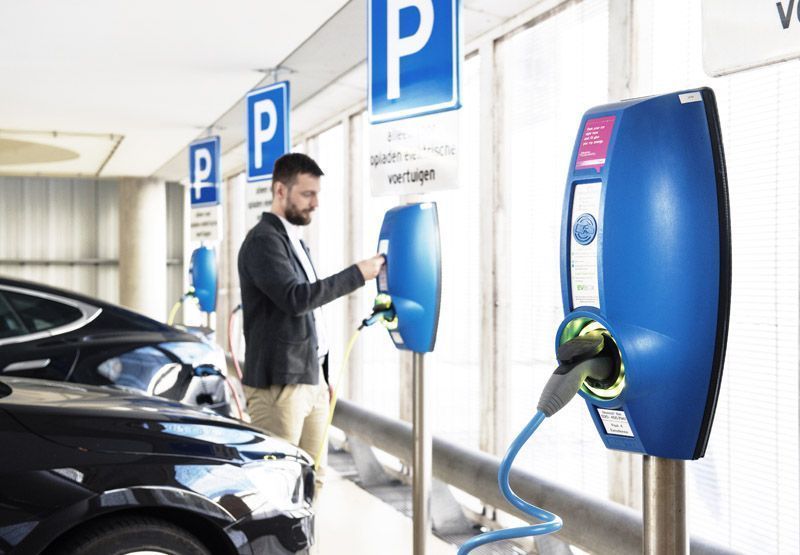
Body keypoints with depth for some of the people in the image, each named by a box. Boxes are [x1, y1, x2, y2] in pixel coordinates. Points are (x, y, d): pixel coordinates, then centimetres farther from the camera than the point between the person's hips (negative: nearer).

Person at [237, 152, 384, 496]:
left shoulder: (295, 242, 19)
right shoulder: (263, 241, -11)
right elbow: (295, 299, -24)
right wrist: (356, 274, -20)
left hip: (310, 380, 9)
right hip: (278, 385, -9)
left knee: (311, 479, 10)